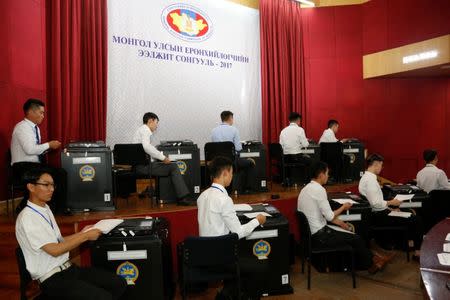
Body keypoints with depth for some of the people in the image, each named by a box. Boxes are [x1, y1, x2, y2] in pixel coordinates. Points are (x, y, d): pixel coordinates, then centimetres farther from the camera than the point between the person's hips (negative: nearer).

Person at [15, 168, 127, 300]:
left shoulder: (45, 209, 12)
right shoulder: (27, 217, -15)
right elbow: (54, 250, -19)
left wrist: (81, 233, 5)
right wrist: (85, 237, -14)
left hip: (69, 268, 8)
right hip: (53, 279, -8)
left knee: (119, 283, -2)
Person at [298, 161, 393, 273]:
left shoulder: (307, 188, 7)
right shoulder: (319, 189, -21)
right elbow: (329, 216, -18)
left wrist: (338, 222, 13)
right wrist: (343, 207, -1)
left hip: (310, 232, 9)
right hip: (319, 235, -9)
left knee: (350, 236, 19)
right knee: (356, 239, 7)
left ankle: (366, 264, 28)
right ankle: (371, 262, 31)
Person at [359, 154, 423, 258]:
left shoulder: (366, 177, 11)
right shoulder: (370, 180, -21)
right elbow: (375, 203, -26)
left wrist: (390, 208, 13)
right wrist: (391, 202, -11)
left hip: (377, 213, 11)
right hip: (379, 216, -11)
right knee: (416, 220, -8)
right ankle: (418, 251, 5)